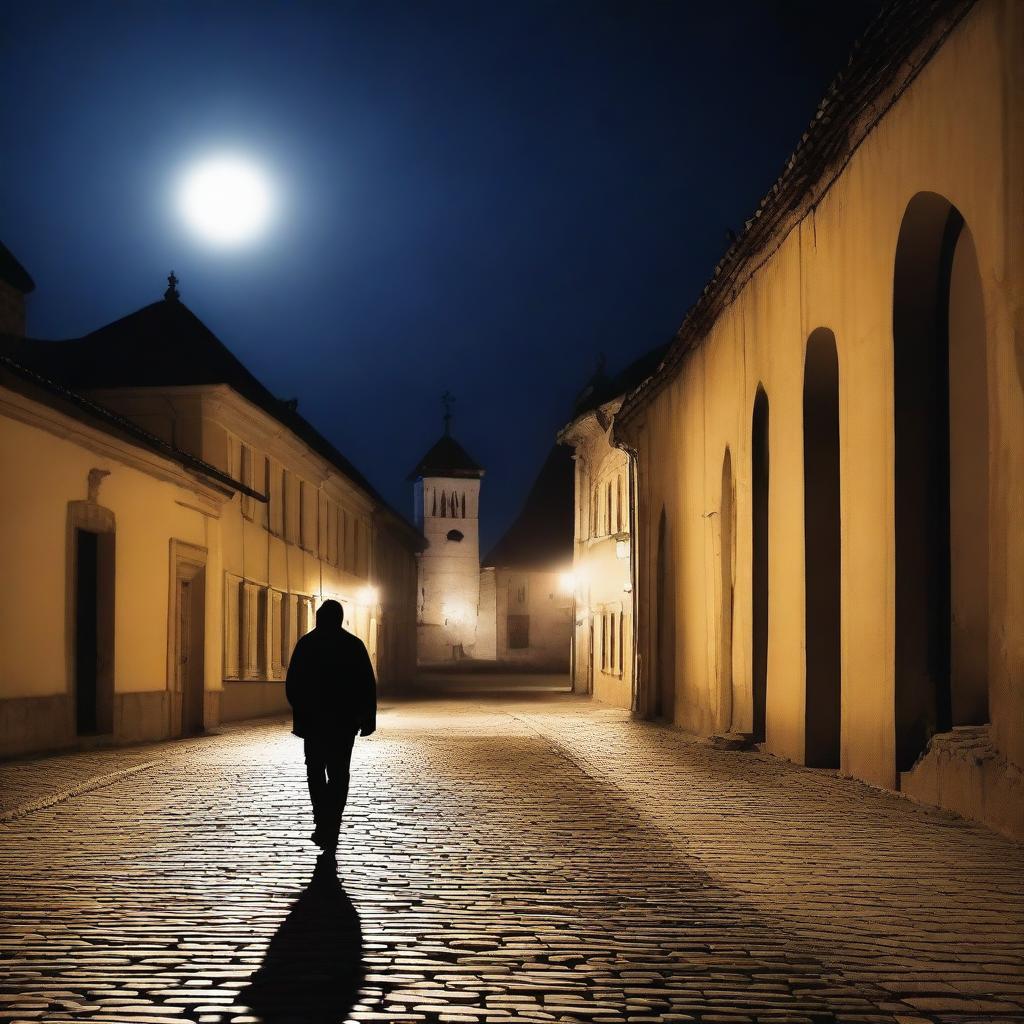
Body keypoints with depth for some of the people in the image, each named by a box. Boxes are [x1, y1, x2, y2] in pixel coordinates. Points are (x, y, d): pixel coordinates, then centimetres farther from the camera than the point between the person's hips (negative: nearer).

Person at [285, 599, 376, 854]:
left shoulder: (306, 643, -3)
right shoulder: (353, 644, -1)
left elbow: (292, 684, -5)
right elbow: (368, 685, -3)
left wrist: (300, 711, 7)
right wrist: (368, 718, 3)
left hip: (313, 719, 0)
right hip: (345, 721, 0)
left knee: (315, 771, 15)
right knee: (339, 774, 7)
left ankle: (323, 825, 4)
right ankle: (330, 831, -1)